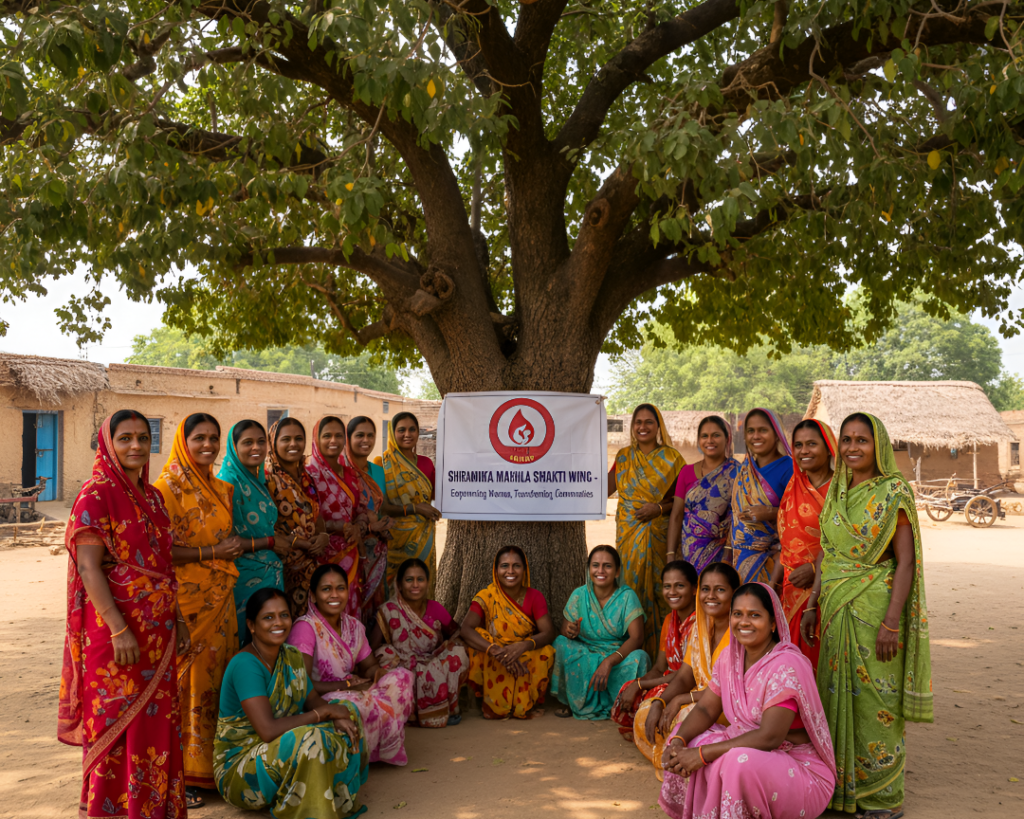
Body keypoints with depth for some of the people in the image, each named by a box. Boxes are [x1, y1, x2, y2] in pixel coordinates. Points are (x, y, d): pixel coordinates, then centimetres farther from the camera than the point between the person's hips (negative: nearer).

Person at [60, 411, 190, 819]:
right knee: (117, 722, 2)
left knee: (157, 719, 13)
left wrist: (178, 620, 13)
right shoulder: (96, 496, -10)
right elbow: (88, 568, -17)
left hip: (157, 630, 7)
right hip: (115, 628, -7)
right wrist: (118, 630, -22)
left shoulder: (152, 496, 12)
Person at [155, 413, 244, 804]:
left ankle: (210, 764, 20)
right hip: (185, 600, -7)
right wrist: (211, 552, -14)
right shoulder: (168, 487, -8)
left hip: (220, 599, 7)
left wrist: (235, 547, 5)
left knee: (215, 677, 9)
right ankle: (181, 772, 8)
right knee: (184, 680, -2)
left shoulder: (222, 490, 14)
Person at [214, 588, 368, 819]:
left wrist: (337, 718, -15)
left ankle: (340, 800, 3)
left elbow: (313, 700, 9)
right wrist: (324, 712, -21)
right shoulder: (245, 665, -23)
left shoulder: (291, 656, 4)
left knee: (347, 712, -1)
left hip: (281, 751, 8)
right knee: (309, 740, -33)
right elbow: (268, 730, -31)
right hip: (239, 766, -8)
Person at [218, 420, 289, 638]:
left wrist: (283, 540, 2)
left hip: (271, 575, 8)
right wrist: (270, 542, -13)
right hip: (244, 577, -8)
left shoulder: (260, 481, 10)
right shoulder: (227, 483, -14)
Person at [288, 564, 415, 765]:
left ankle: (386, 750, -5)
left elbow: (369, 666, 14)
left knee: (402, 676, -11)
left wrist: (377, 672, -12)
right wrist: (348, 685, -20)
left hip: (349, 696, 8)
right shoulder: (306, 627, -15)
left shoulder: (353, 626, 8)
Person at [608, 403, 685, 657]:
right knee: (631, 581, 1)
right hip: (628, 533, 3)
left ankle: (659, 651, 5)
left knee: (658, 585, -4)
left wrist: (660, 508, -14)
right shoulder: (624, 456, 11)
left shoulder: (671, 458, 1)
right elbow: (606, 489, 9)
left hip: (658, 534, -3)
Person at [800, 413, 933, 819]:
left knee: (876, 699, 1)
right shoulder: (835, 493, 9)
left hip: (875, 608, -6)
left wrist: (892, 623, -19)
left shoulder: (893, 494, -10)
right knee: (838, 692, 12)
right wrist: (812, 605, 11)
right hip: (836, 609, 6)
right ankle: (843, 785, 26)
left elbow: (906, 561, -13)